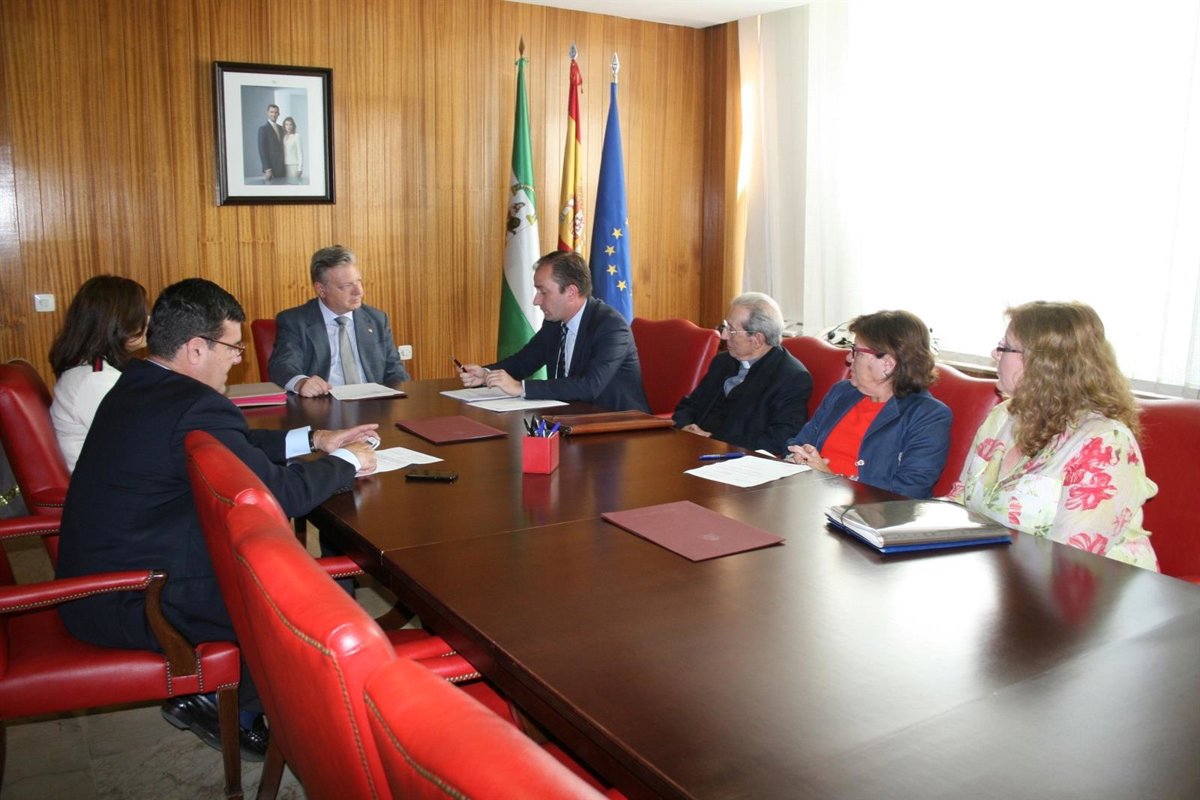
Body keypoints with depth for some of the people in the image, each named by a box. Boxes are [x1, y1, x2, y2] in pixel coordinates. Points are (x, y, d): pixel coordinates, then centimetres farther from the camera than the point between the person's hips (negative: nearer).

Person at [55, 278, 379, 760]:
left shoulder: (138, 384, 6)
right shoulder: (195, 407, -26)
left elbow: (236, 448, 17)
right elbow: (280, 494, -22)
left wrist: (312, 440, 15)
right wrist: (346, 462, -5)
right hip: (127, 607, -10)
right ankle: (230, 712, 19)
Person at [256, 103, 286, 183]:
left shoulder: (280, 128, 16)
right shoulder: (263, 128, -6)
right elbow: (262, 150, -11)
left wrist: (284, 166, 12)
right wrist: (267, 169, -18)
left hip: (281, 168, 7)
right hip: (270, 168, -6)